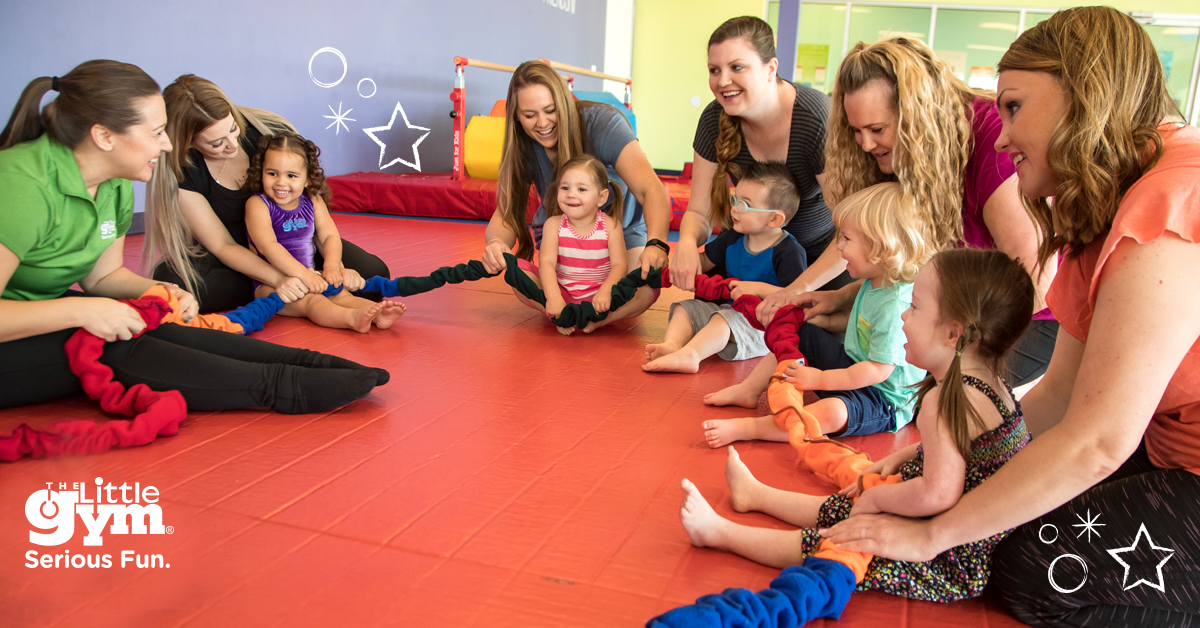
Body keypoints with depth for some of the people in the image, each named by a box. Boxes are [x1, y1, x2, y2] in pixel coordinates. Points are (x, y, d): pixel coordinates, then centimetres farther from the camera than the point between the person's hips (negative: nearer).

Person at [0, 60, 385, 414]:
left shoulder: (115, 186, -1)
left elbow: (103, 275, 8)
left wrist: (155, 291, -11)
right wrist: (80, 311, -33)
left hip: (43, 312, 8)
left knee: (153, 328, -17)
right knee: (112, 350, -29)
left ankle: (303, 363, -29)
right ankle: (280, 386, -41)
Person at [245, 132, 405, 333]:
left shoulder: (313, 202, 7)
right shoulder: (257, 204, -10)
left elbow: (330, 236, 3)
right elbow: (267, 245, -21)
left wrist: (331, 267, -18)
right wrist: (303, 274, -30)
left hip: (309, 276, 6)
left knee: (340, 293, -20)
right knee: (308, 300, -32)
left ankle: (378, 314, -44)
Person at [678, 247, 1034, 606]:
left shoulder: (944, 399, -29)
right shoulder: (988, 383, 4)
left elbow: (937, 495, -35)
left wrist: (876, 498, -18)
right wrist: (897, 458, 12)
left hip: (952, 562, -10)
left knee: (830, 545, -2)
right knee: (841, 509, 21)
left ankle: (720, 532, 8)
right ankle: (755, 494, 38)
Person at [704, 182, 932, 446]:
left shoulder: (896, 305, -30)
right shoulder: (874, 283, 0)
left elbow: (878, 370, -30)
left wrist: (820, 379, -23)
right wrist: (824, 320, 5)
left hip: (884, 399, -10)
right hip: (854, 367, 10)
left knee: (832, 413, -39)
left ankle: (745, 429, -38)